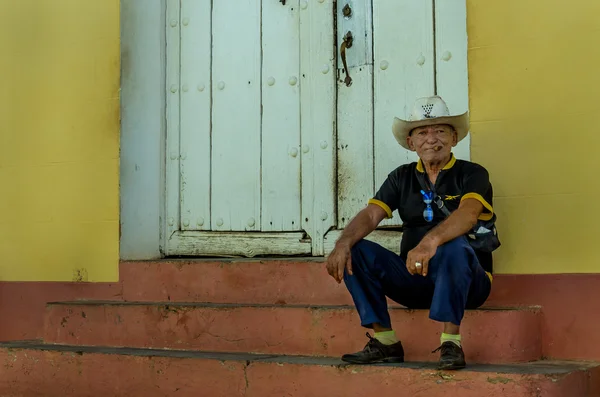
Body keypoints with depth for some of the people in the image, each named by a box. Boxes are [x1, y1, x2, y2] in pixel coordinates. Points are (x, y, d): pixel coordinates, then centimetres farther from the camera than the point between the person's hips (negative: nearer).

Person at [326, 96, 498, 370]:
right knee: (356, 251, -14)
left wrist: (431, 240, -44)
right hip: (414, 280, 4)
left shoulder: (471, 174, -2)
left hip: (467, 282, -4)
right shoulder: (402, 177, 12)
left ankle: (451, 343, -30)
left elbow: (468, 213, -24)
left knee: (454, 246, -35)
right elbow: (370, 215, -1)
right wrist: (343, 243, -23)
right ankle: (385, 341, -12)